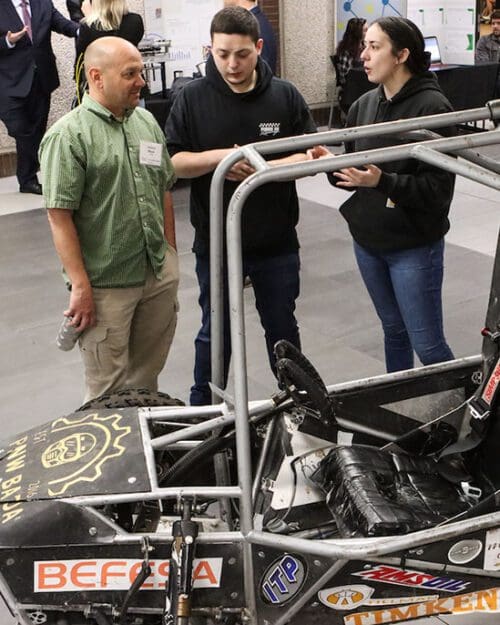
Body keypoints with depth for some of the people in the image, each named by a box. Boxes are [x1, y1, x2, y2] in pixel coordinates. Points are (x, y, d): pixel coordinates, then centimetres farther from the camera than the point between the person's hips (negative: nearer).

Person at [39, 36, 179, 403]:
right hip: (106, 285, -6)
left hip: (160, 275, 6)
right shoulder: (68, 135, -12)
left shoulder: (147, 122, 9)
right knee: (109, 390, 5)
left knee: (146, 376, 19)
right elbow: (60, 216, -15)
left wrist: (171, 256, 13)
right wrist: (81, 286, -18)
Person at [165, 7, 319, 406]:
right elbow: (172, 162, -6)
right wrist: (219, 157, -24)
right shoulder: (192, 98, -6)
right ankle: (204, 411, 32)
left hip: (277, 242, 1)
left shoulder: (285, 96, -3)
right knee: (215, 332, 14)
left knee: (283, 327, 18)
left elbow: (312, 156, -2)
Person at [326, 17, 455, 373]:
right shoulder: (364, 105, 5)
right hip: (367, 241, 6)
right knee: (393, 331, 19)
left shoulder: (432, 107, -15)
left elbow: (438, 188, -19)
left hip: (414, 247, -6)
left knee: (427, 345, 0)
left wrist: (382, 181, -31)